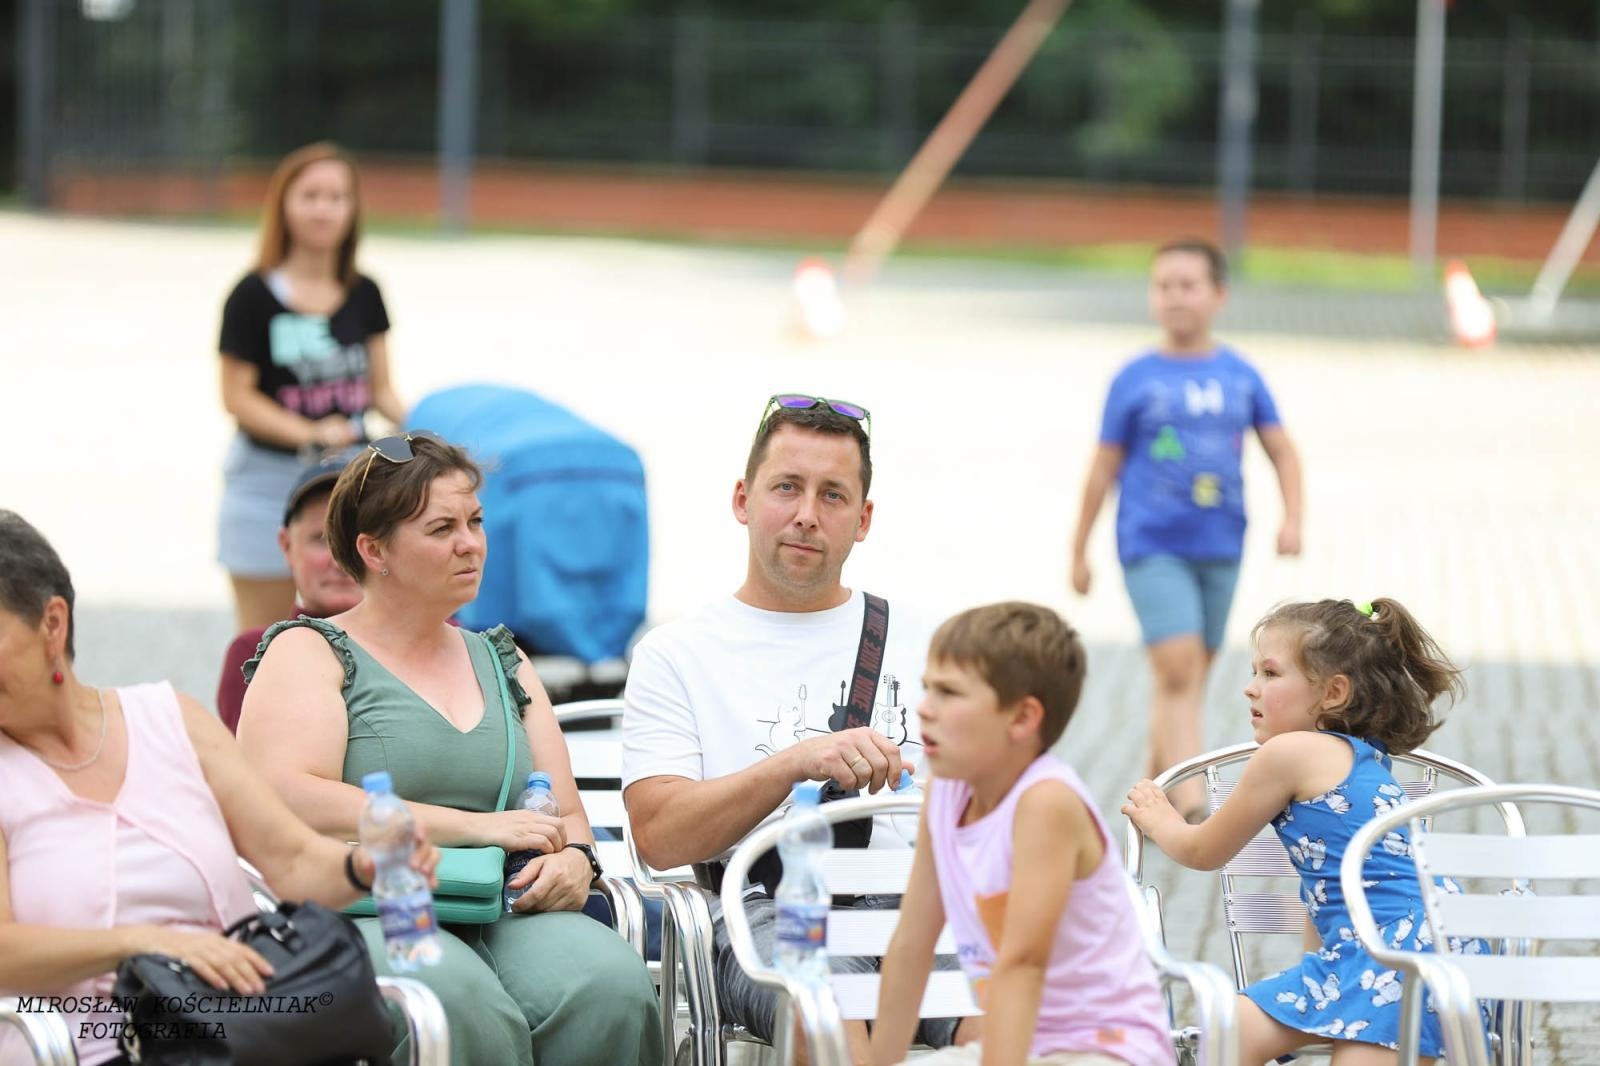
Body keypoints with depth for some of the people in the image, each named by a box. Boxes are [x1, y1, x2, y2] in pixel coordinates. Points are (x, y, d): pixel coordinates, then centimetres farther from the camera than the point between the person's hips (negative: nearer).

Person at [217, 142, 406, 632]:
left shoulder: (364, 295, 6)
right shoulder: (255, 296, -8)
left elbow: (380, 389, 10)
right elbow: (238, 396, -10)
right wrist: (310, 434, -23)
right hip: (268, 477, -4)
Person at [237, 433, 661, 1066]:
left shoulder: (500, 662, 26)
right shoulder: (306, 652, 7)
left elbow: (567, 812, 24)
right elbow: (285, 801, -10)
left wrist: (574, 859, -4)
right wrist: (479, 827, -11)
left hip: (499, 919, 5)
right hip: (357, 914, -5)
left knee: (610, 985, -30)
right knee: (462, 1005, -39)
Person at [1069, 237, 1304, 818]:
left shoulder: (1240, 375, 5)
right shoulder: (1135, 378, -2)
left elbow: (1281, 449, 11)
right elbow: (1105, 466, 4)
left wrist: (1292, 519, -4)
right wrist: (1079, 549, 7)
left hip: (1219, 547, 4)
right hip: (1153, 546, -4)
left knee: (1189, 680, 11)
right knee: (1178, 670, -16)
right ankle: (1193, 805, -21)